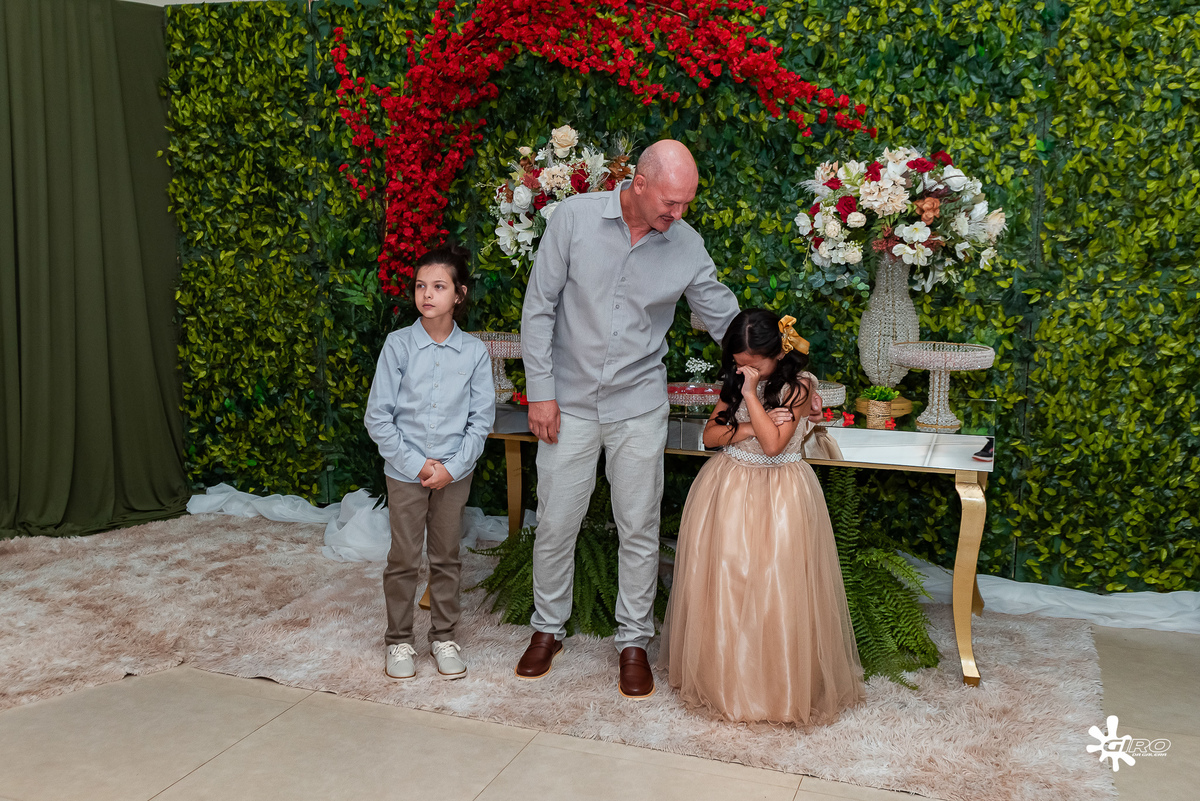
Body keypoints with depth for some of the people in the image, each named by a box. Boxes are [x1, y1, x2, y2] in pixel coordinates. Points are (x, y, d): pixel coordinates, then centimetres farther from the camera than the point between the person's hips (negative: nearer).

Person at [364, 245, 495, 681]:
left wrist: (452, 466, -11)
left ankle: (444, 636, 29)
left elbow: (481, 419, -2)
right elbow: (377, 416, -7)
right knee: (404, 559, 7)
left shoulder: (474, 351, -5)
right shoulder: (398, 344, -8)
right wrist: (416, 463, -11)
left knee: (447, 558, 13)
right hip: (405, 471, -1)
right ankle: (399, 640, 24)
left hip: (455, 473, 1)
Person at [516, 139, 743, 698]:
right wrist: (541, 391, -8)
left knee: (639, 528, 7)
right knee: (555, 523, 8)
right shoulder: (576, 217, -9)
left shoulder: (687, 245, -5)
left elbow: (728, 320, 6)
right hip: (569, 402, -1)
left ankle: (634, 641, 25)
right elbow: (538, 307, -5)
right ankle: (548, 628, 30)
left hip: (638, 406, 1)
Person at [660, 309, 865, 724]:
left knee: (774, 585, -5)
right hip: (729, 488, 5)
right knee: (722, 578, 5)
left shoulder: (798, 386, -12)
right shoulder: (735, 383, 5)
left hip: (778, 496, -5)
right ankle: (723, 671, 20)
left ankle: (777, 681, 11)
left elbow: (773, 444, -21)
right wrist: (748, 429, -13)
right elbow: (710, 434, 2)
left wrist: (750, 394, -21)